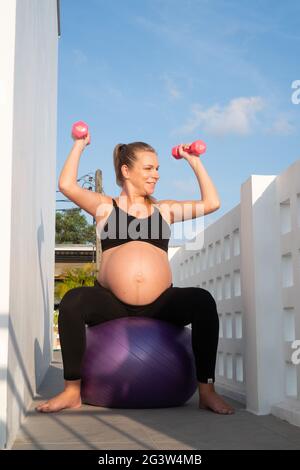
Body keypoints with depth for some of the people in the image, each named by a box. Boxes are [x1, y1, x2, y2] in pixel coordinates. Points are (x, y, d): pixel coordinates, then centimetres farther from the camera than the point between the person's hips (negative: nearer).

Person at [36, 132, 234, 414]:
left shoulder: (165, 209, 19)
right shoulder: (105, 206, 13)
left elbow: (211, 203, 16)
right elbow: (67, 185, 2)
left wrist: (194, 161, 18)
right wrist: (79, 145, 11)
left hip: (160, 305, 2)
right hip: (112, 304, -1)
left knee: (203, 301, -26)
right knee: (73, 301, -30)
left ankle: (206, 391, -21)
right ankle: (72, 391, -20)